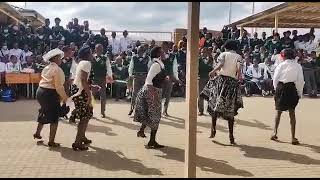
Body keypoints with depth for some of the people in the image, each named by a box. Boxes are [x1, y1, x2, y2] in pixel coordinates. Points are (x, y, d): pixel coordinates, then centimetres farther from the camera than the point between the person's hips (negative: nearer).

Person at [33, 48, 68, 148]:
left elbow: (46, 82, 12)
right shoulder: (57, 69, -13)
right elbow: (59, 87, -18)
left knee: (45, 113, 28)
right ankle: (51, 141, 8)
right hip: (50, 94, -9)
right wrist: (64, 97, -7)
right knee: (54, 117, 3)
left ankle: (37, 133, 41)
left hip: (40, 91, 9)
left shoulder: (46, 68, 13)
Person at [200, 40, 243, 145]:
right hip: (233, 83, 2)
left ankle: (213, 128, 6)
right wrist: (238, 77, 4)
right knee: (230, 110, 7)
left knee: (215, 104, 13)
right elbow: (239, 68, -8)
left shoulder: (223, 54, 7)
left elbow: (220, 65, -11)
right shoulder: (238, 56, 11)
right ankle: (231, 135, 6)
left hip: (221, 79, -2)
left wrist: (212, 72, -2)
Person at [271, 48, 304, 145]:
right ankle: (293, 138, 5)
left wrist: (277, 89, 9)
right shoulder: (298, 66, -2)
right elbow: (300, 81, -4)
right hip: (292, 89, 0)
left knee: (279, 111, 15)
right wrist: (299, 93, 5)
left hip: (281, 88, 1)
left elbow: (275, 79, -2)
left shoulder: (281, 65, -2)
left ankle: (275, 133, 20)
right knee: (292, 113, 5)